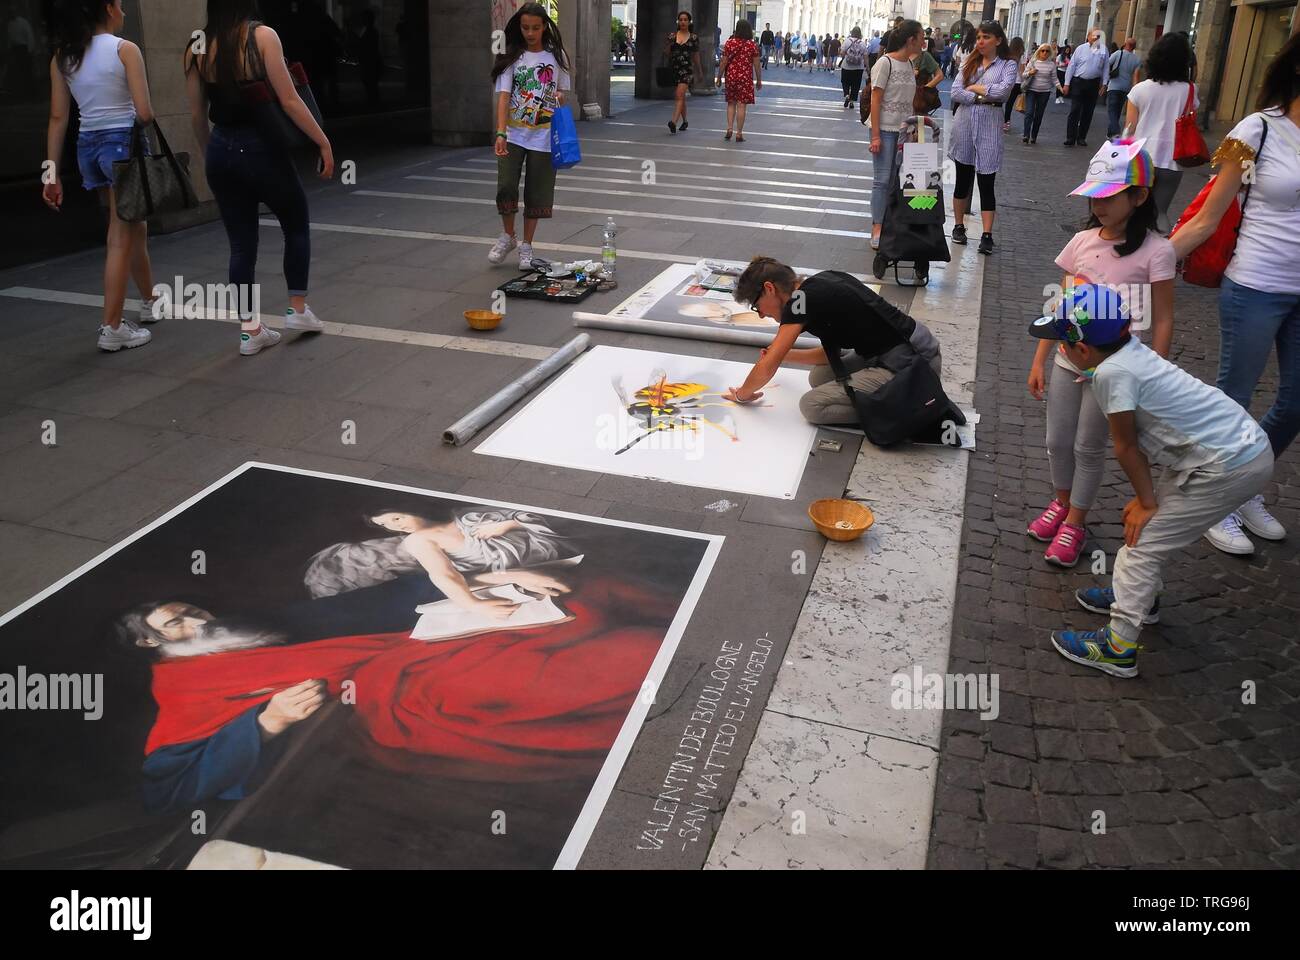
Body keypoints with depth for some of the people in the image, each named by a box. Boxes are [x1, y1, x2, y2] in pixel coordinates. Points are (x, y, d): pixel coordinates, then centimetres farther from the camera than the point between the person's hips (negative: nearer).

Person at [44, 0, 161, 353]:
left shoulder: (63, 57, 8)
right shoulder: (125, 49, -8)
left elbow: (58, 118, 5)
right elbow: (145, 112, -14)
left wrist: (52, 172, 6)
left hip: (88, 146, 6)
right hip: (123, 143, -6)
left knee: (134, 228, 22)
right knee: (121, 237, -3)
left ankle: (151, 302, 39)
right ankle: (112, 329, -3)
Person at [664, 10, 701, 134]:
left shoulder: (693, 38, 3)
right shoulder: (672, 36, 8)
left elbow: (696, 56, 12)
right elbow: (666, 52, 9)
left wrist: (699, 71, 19)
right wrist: (668, 44, -11)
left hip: (686, 69, -3)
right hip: (673, 69, 4)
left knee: (679, 95, -20)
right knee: (681, 97, 14)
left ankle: (674, 122, -31)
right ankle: (684, 121, 31)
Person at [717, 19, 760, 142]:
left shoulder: (729, 43, -2)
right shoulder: (752, 45, -3)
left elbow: (723, 62, -2)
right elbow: (756, 65, -1)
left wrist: (719, 77, 8)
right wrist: (759, 80, 9)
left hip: (731, 77, 1)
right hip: (746, 78, -1)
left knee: (731, 103, 15)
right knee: (741, 105, 1)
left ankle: (729, 128, 3)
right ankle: (739, 134, 2)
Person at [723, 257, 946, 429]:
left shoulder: (802, 299, -11)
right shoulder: (822, 282, 12)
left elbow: (766, 368, -9)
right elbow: (830, 352, 21)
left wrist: (742, 394, 9)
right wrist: (784, 354, 30)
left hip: (909, 365, -9)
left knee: (812, 406, -8)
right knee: (819, 377, 14)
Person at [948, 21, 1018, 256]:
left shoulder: (1008, 65, 2)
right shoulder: (969, 63, 9)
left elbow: (1003, 90, -16)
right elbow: (955, 93, -3)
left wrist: (975, 87, -6)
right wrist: (982, 97, -11)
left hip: (989, 126, -3)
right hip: (964, 123, 3)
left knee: (986, 183, -4)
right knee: (963, 179, 10)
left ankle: (987, 235, -4)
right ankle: (959, 226, 23)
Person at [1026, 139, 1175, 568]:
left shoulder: (1155, 250, -13)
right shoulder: (1082, 242, 0)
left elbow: (1162, 321, -10)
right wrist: (1039, 361, 6)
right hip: (1067, 360, 4)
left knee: (1089, 446, 6)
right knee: (1057, 440, 13)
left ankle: (1075, 522, 25)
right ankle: (1061, 503, 38)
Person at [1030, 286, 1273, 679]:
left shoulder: (1112, 373, -21)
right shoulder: (1133, 350, 5)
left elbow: (1126, 447, -10)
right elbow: (1138, 440, 8)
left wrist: (1146, 502, 1)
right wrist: (1147, 498, 11)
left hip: (1229, 467, -9)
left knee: (1143, 540, -2)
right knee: (1153, 521, 24)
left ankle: (1118, 648, 3)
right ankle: (1138, 596, 45)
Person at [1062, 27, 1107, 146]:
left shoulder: (1103, 51, 4)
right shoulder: (1081, 49, -1)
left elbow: (1105, 68, 6)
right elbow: (1071, 66, 0)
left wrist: (1103, 85, 1)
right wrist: (1067, 83, -4)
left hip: (1093, 84, 2)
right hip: (1078, 82, -2)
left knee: (1088, 112, 7)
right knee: (1075, 111, -6)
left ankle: (1081, 137, 15)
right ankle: (1070, 138, -4)